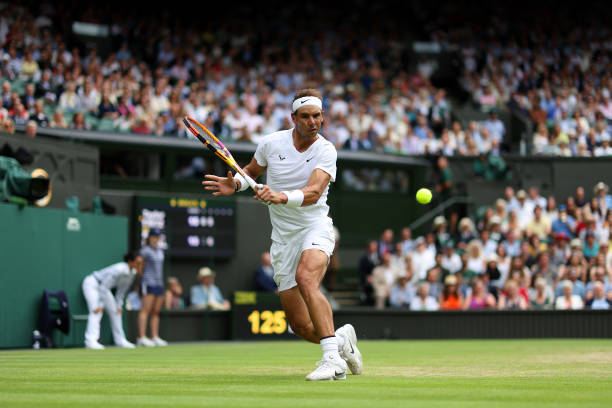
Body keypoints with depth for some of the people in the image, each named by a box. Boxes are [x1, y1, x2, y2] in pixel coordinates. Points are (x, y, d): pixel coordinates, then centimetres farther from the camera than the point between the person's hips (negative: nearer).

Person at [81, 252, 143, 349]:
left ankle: (120, 340, 18)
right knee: (96, 312, -24)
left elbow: (122, 289, 6)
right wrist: (100, 305, -31)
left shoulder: (133, 272, -7)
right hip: (91, 284, -9)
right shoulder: (120, 269, -34)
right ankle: (91, 341, -32)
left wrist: (119, 305, 3)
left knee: (115, 311, 9)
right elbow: (104, 286, -32)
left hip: (103, 287, 9)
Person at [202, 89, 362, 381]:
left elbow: (314, 192, -25)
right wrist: (235, 184, 0)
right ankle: (341, 339, 33)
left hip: (315, 228, -4)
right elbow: (251, 171, 21)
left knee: (305, 278, -37)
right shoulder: (271, 143, 1)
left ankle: (333, 359, -40)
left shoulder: (326, 151, -9)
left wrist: (281, 197, -42)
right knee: (301, 326, 0)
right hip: (283, 238, 4)